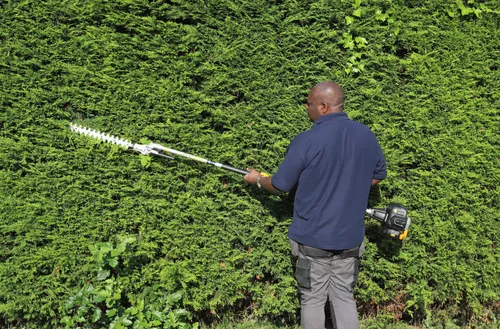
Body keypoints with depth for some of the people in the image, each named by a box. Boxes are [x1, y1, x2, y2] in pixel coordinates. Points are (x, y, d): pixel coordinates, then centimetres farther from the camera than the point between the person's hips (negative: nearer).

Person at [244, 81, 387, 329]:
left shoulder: (307, 140, -17)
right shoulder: (367, 136, -1)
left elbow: (280, 185, -7)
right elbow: (378, 175, 15)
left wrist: (257, 179, 12)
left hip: (313, 236, -4)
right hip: (350, 235, 5)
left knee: (313, 299, 10)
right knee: (344, 296, 16)